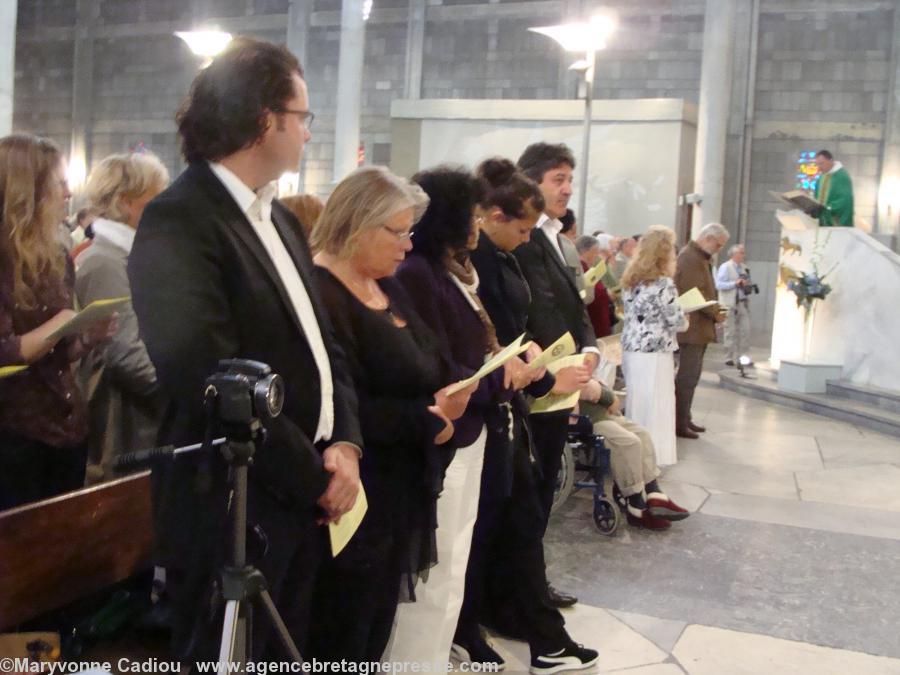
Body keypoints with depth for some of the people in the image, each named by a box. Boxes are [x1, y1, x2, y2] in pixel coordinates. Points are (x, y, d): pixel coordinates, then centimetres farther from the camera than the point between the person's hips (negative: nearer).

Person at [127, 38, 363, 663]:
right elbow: (213, 379, -25)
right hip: (234, 509, -8)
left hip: (302, 501, 9)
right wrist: (316, 477, -15)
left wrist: (344, 442, -5)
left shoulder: (280, 217, 12)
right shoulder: (177, 222, -17)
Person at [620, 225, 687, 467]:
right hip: (654, 354, -7)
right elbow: (677, 321, -11)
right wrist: (683, 318, 9)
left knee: (635, 406, 14)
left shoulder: (630, 280, 9)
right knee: (655, 408, 0)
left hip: (631, 350, 7)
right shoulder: (663, 283, -14)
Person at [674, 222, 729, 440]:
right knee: (687, 376, -7)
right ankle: (679, 424, -3)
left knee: (691, 375, 14)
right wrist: (716, 313, -12)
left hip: (699, 328, 11)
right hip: (692, 328, -11)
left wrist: (715, 310, 8)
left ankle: (684, 419, 22)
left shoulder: (700, 257, 19)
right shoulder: (690, 258, -15)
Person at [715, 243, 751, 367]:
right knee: (731, 333, 1)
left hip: (743, 303, 6)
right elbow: (719, 285, -17)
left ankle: (742, 357, 12)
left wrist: (747, 285, 4)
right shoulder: (725, 267, -8)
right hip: (730, 304, -6)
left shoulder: (743, 267, 13)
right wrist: (735, 283, -21)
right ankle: (730, 358, 10)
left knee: (745, 331, 3)